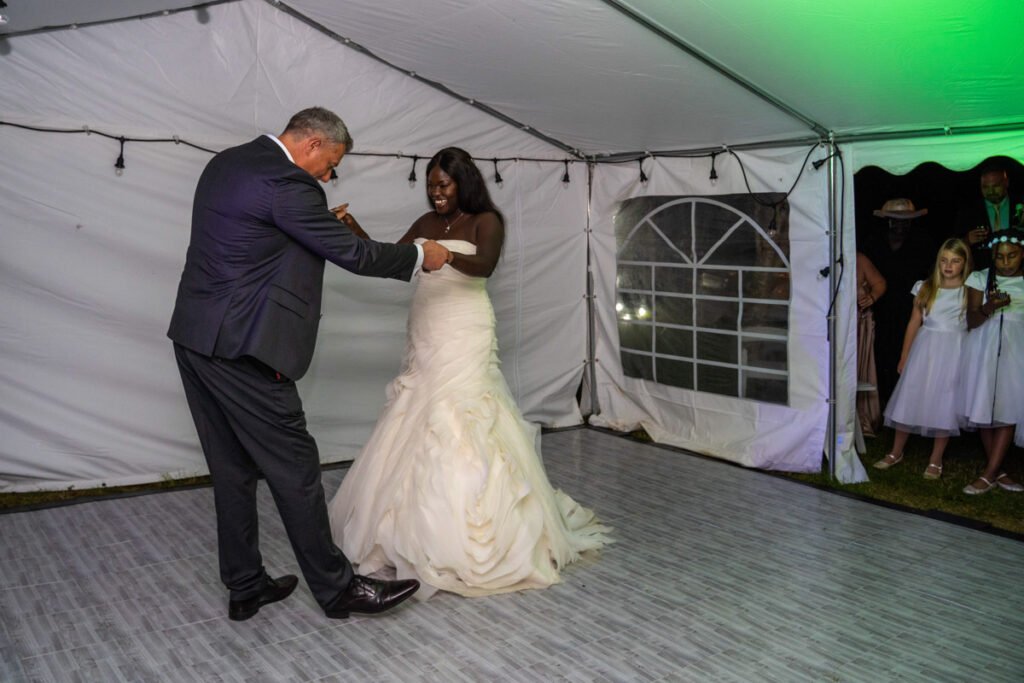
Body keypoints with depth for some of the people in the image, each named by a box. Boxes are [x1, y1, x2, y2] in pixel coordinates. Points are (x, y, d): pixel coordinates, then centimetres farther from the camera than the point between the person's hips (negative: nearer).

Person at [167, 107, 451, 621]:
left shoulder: (226, 163, 14)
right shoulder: (287, 183, -15)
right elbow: (351, 254, -11)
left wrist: (319, 226, 17)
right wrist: (420, 256, 2)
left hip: (196, 337, 10)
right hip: (239, 347, -10)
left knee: (233, 469, 15)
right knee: (293, 467, -1)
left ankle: (245, 587, 24)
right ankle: (336, 588, 10)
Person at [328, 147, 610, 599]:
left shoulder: (486, 221, -3)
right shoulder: (426, 223, 14)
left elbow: (485, 265, -22)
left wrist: (448, 255, -41)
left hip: (464, 340, -6)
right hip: (425, 340, 6)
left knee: (459, 431, -10)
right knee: (415, 429, 5)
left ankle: (465, 539, -4)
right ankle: (417, 526, 14)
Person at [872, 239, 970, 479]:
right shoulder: (925, 288, 5)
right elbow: (914, 323, 8)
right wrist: (904, 357, 9)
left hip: (954, 352, -2)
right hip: (924, 349, 2)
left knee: (944, 404, 3)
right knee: (909, 398, 5)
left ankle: (935, 460, 16)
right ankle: (896, 452, 21)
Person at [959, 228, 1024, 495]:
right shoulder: (980, 278, 4)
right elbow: (972, 321, -1)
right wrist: (990, 306, -18)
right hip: (985, 349, 1)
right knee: (985, 409, 1)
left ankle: (988, 475, -5)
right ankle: (997, 472, 12)